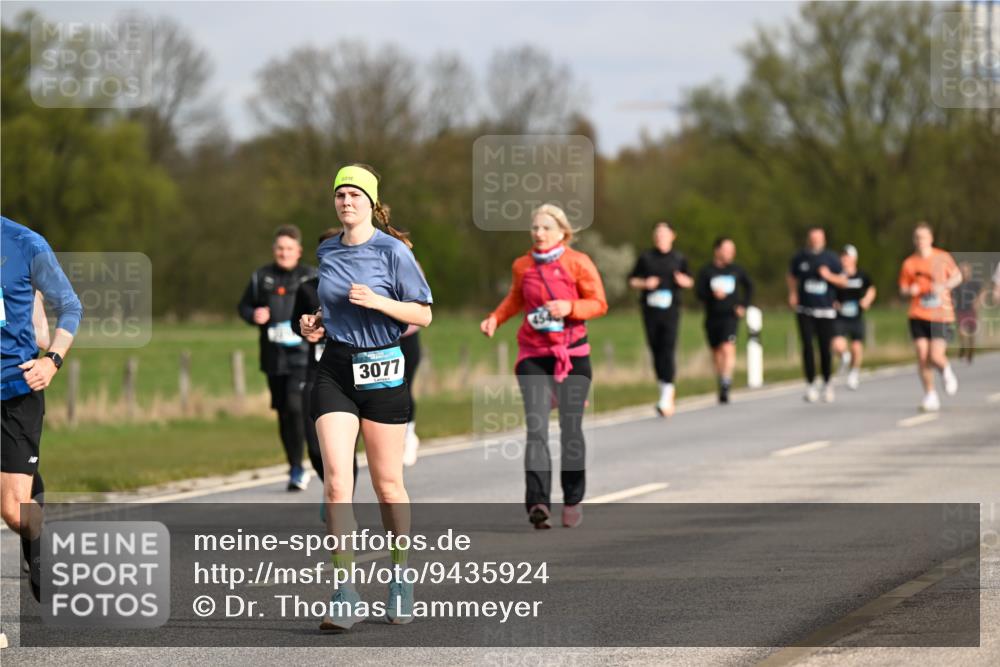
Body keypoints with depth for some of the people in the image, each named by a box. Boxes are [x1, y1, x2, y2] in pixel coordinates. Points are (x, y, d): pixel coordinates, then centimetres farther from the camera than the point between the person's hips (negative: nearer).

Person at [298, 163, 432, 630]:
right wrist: (316, 323, 5)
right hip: (335, 370, 3)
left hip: (382, 371, -3)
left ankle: (400, 579, 25)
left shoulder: (393, 251, -6)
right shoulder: (326, 252, 10)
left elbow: (423, 314, -6)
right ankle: (345, 596, -12)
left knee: (387, 484, 5)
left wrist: (378, 301, -20)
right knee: (336, 481, -11)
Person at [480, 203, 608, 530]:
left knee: (570, 430, 5)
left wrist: (569, 307, -19)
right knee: (536, 429, -13)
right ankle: (538, 502, -22)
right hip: (534, 357, 1)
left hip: (572, 354, -1)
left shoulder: (578, 263, -3)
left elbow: (599, 303, -2)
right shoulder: (522, 266, 6)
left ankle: (573, 500, 21)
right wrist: (495, 318, 6)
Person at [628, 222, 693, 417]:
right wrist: (645, 283, -9)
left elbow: (690, 281, 18)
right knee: (656, 350, 6)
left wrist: (683, 280, -5)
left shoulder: (679, 259, 8)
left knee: (668, 349, -14)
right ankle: (665, 388, 23)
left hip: (670, 311, -2)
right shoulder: (646, 258, 7)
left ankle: (666, 398, -20)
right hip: (650, 310, 2)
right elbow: (632, 280, 11)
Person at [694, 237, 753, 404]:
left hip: (730, 316, -1)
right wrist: (712, 294, -26)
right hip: (712, 317, 1)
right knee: (716, 353, 11)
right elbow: (698, 291, -7)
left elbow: (749, 287, 17)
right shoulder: (706, 271, -1)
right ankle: (721, 385, 27)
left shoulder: (736, 270, 4)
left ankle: (725, 386, -21)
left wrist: (743, 306, 7)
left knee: (727, 349, -18)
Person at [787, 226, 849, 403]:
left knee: (825, 348, 2)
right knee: (807, 347, -8)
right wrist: (792, 293, 2)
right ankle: (810, 385, -2)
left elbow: (843, 282, 5)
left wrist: (829, 276, -13)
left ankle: (827, 384, 20)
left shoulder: (830, 258, 1)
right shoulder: (799, 258, 4)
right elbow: (791, 277, 19)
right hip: (805, 310, 0)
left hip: (825, 310, 0)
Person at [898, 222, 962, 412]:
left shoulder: (943, 258, 0)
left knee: (936, 357, -12)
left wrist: (944, 286, -9)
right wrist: (910, 290, -13)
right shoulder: (909, 263, 3)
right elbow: (903, 289, 11)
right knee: (922, 357, -5)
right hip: (918, 317, 2)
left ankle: (946, 372, 24)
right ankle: (930, 396, 11)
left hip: (942, 316, -2)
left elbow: (957, 276, 10)